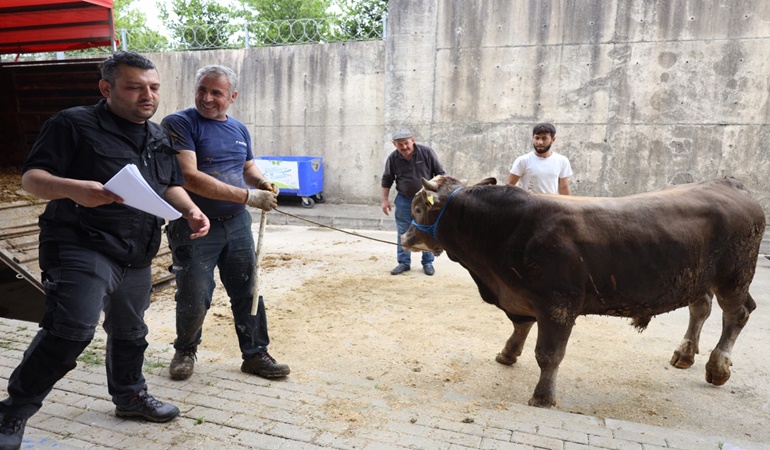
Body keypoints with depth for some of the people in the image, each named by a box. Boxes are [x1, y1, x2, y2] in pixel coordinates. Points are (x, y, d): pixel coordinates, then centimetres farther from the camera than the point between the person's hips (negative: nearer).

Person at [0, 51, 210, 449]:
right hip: (82, 248, -6)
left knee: (129, 332, 18)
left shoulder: (159, 137, 14)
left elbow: (171, 186, 20)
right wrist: (73, 188, -32)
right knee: (72, 329, -19)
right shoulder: (74, 124, -6)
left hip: (137, 258, 7)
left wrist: (190, 211, -2)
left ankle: (130, 397, 39)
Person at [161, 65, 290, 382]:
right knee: (193, 301, 3)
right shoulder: (179, 124, -10)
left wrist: (262, 182, -2)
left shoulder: (239, 129, 10)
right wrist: (248, 196, -24)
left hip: (237, 224, 5)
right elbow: (189, 177, -21)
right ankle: (185, 350, 31)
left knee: (247, 293, 10)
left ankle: (255, 354, 24)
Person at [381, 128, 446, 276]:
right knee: (403, 232, 5)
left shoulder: (426, 152, -12)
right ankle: (404, 262, 16)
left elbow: (439, 173, -3)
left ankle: (428, 263, 16)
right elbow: (387, 180, 5)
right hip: (404, 200, 2)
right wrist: (385, 200, 3)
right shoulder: (393, 158, -7)